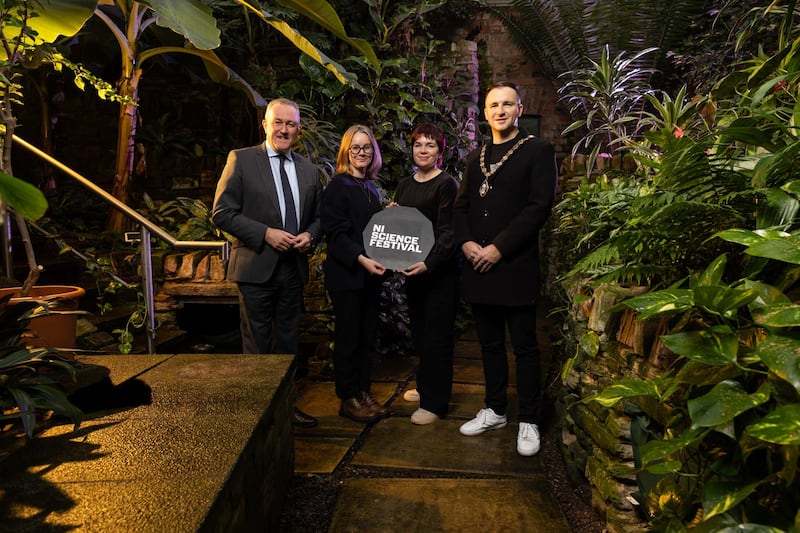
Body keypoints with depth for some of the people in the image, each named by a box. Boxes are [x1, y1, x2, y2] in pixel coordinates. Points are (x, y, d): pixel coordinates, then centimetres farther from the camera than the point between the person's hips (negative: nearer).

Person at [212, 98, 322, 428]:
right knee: (257, 346, 5)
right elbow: (222, 213, -8)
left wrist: (310, 235, -5)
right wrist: (265, 234, -18)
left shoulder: (308, 169, 11)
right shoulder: (241, 160, -3)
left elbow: (318, 215, 17)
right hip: (256, 268, -5)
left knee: (288, 342, 16)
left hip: (293, 268, 5)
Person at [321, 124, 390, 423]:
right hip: (346, 274, -7)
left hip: (370, 274, 7)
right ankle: (348, 399, 14)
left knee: (367, 335, 11)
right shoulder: (338, 186, -8)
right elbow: (335, 233, -15)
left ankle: (364, 392, 23)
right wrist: (361, 259, -25)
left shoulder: (371, 188, 15)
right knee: (348, 337, 2)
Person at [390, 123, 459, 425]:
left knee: (436, 336, 1)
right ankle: (425, 386, 34)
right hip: (412, 270, 7)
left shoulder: (446, 184, -8)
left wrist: (429, 264, -27)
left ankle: (435, 403, 12)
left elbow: (447, 232, -15)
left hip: (440, 271, -7)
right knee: (419, 332, 16)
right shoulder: (405, 185, 13)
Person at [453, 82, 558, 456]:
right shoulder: (476, 157, 17)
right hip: (477, 266, 6)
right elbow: (461, 205, 16)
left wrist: (498, 248, -16)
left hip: (515, 266, -5)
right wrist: (466, 242, -3)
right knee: (490, 344, 15)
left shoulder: (538, 151, -1)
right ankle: (495, 411, 29)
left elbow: (540, 206, -11)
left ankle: (528, 421, 16)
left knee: (524, 347, 3)